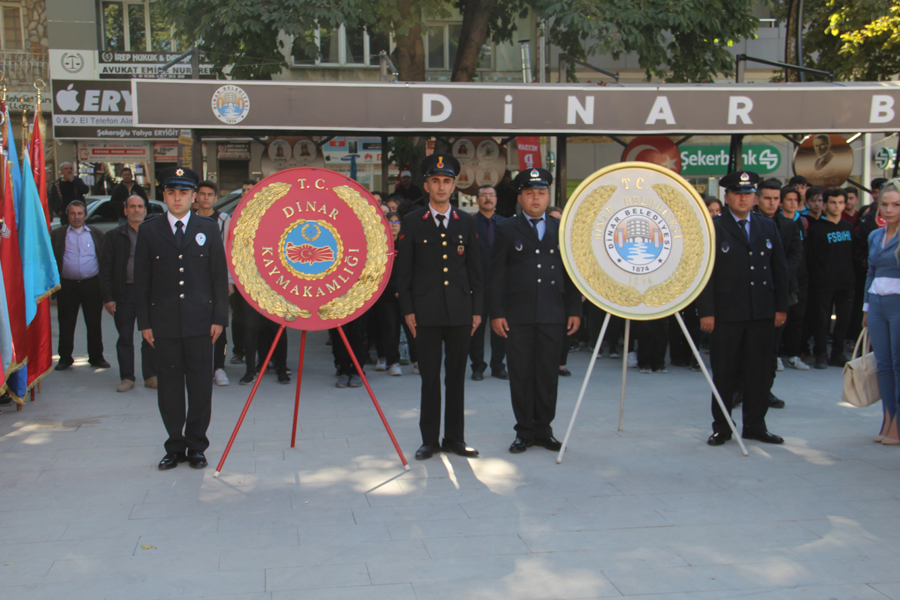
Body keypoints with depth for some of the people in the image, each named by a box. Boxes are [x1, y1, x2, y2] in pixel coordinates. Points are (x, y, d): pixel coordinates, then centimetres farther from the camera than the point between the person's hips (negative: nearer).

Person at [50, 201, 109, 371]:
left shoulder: (96, 234, 10)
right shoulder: (57, 234, 7)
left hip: (92, 285, 0)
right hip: (67, 285, 0)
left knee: (94, 323, 5)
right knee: (66, 324, 6)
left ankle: (96, 357, 15)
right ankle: (65, 358, 16)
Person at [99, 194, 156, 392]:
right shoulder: (114, 236, 6)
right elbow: (105, 268, 3)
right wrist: (107, 297, -5)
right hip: (124, 293, 0)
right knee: (125, 338, 5)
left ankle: (150, 376, 15)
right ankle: (127, 377, 14)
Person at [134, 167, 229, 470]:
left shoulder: (209, 229, 6)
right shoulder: (148, 231, 6)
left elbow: (220, 277, 5)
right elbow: (141, 280, 6)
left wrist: (219, 318, -1)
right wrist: (144, 322, 0)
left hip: (200, 320, 0)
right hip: (164, 322, 1)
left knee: (200, 383, 3)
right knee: (169, 383, 5)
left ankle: (196, 446, 16)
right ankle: (175, 446, 16)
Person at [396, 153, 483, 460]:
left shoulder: (467, 222, 9)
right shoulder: (411, 222, 3)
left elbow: (475, 269, 10)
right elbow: (404, 270, 2)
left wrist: (477, 309, 5)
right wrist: (407, 310, -3)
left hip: (460, 311, 2)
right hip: (426, 312, -2)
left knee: (456, 377, 7)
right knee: (429, 378, 2)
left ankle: (454, 438, 17)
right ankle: (429, 440, 12)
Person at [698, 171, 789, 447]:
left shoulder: (768, 226, 12)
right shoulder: (713, 228, -1)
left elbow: (779, 268, 13)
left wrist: (781, 307, 8)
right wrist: (706, 311, -11)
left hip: (762, 313, 4)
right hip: (726, 314, -4)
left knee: (760, 372, 8)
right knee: (724, 372, 4)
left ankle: (755, 424, 20)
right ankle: (721, 427, 15)